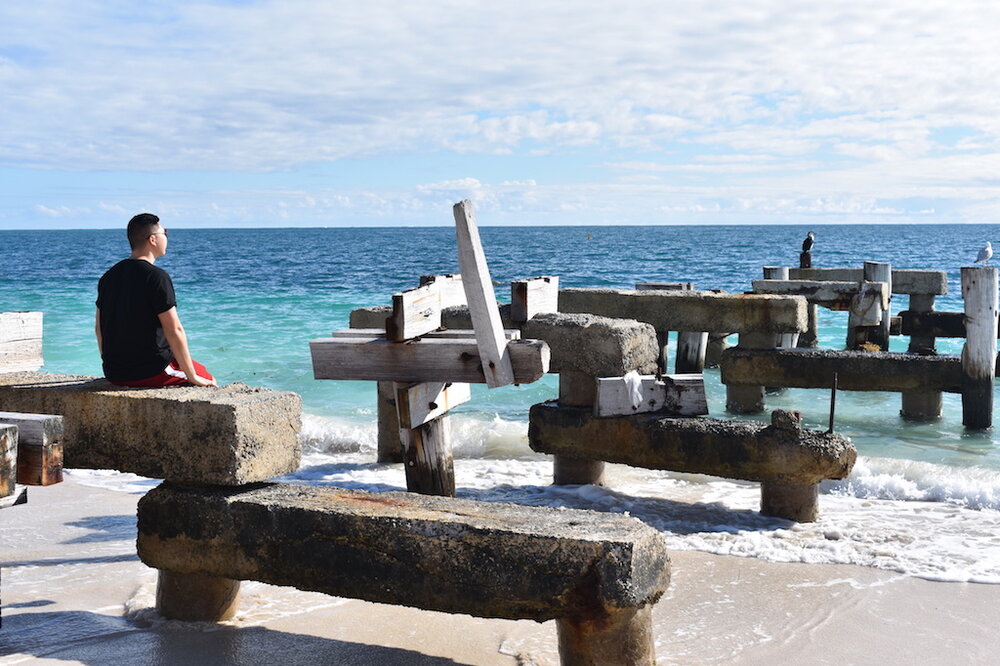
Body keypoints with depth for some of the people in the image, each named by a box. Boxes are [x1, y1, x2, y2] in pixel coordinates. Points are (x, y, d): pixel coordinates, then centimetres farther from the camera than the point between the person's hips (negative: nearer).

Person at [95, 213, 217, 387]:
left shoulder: (108, 277, 7)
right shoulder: (157, 276, -15)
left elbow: (99, 327, 13)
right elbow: (174, 330, -17)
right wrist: (193, 377, -10)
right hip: (151, 372, -7)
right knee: (208, 379, 14)